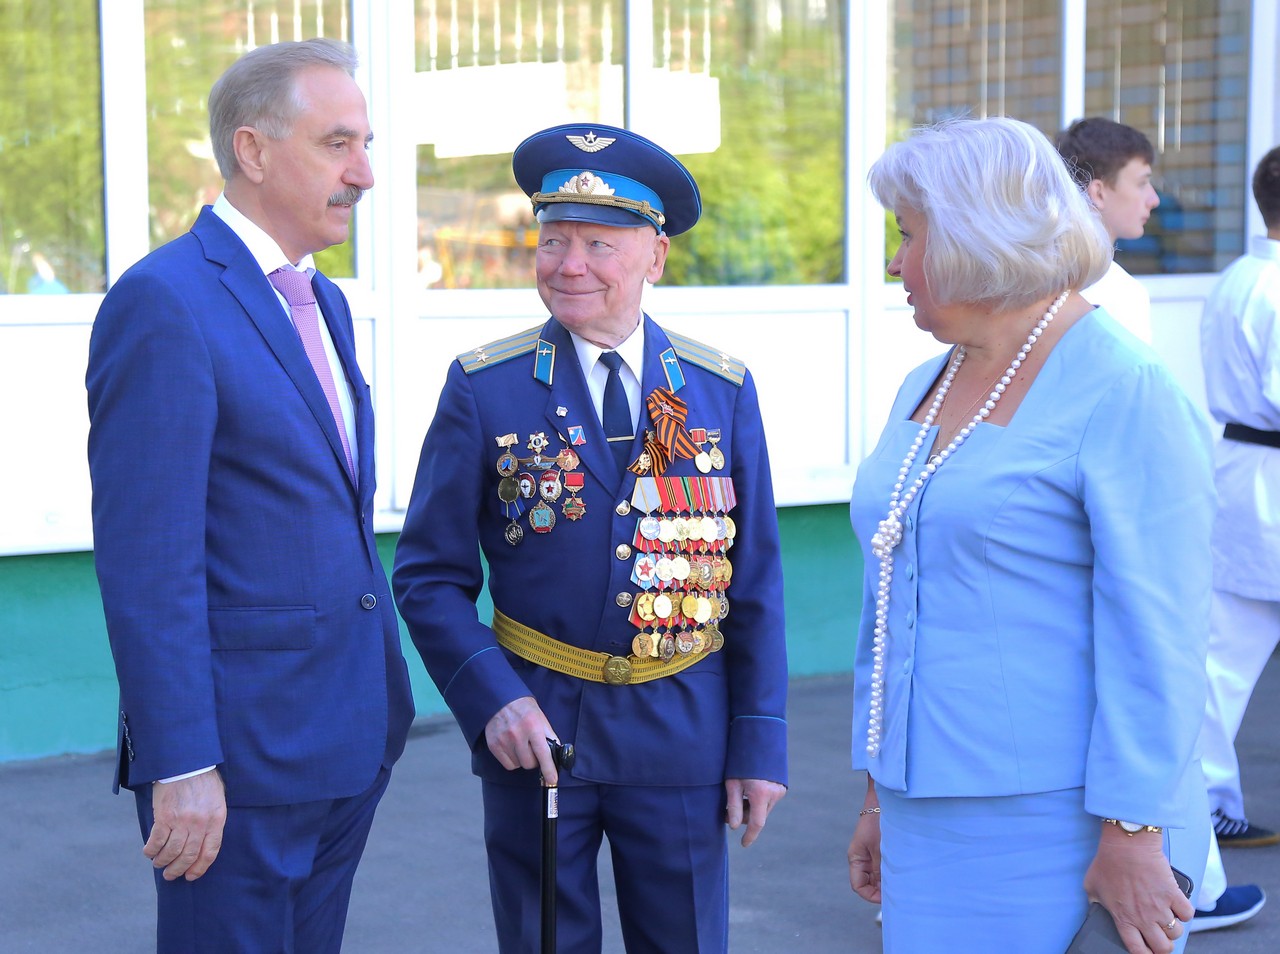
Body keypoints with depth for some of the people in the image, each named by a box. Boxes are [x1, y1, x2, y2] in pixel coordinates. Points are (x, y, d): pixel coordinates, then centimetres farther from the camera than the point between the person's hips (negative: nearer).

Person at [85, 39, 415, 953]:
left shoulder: (323, 301, 14)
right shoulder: (162, 302, -14)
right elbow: (145, 559, -18)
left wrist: (380, 704, 15)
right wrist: (181, 765, -20)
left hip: (349, 735, 8)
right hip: (241, 742, -8)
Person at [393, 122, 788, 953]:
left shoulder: (724, 391, 2)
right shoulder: (484, 390, -3)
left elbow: (756, 580, 4)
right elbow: (430, 577, -2)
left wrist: (762, 744, 0)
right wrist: (492, 700, -15)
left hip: (682, 730, 1)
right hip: (535, 728, -1)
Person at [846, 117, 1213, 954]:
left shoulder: (1125, 395, -12)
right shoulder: (925, 391, 13)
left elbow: (1157, 637, -16)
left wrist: (1133, 834, -19)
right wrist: (880, 794, 18)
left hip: (1061, 826, -7)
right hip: (933, 820, 7)